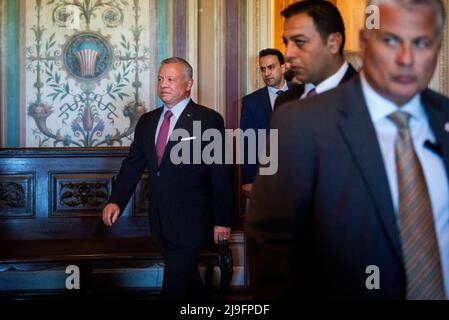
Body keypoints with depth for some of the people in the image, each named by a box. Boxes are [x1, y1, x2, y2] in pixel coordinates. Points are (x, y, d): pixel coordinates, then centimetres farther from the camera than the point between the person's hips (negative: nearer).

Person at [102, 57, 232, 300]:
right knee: (186, 277, 20)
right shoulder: (147, 121, 9)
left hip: (190, 221, -6)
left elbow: (220, 173, -10)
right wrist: (116, 201, -7)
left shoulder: (208, 120, -9)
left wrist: (222, 220, -10)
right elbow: (132, 164, 7)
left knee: (174, 286, -4)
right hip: (161, 220, 6)